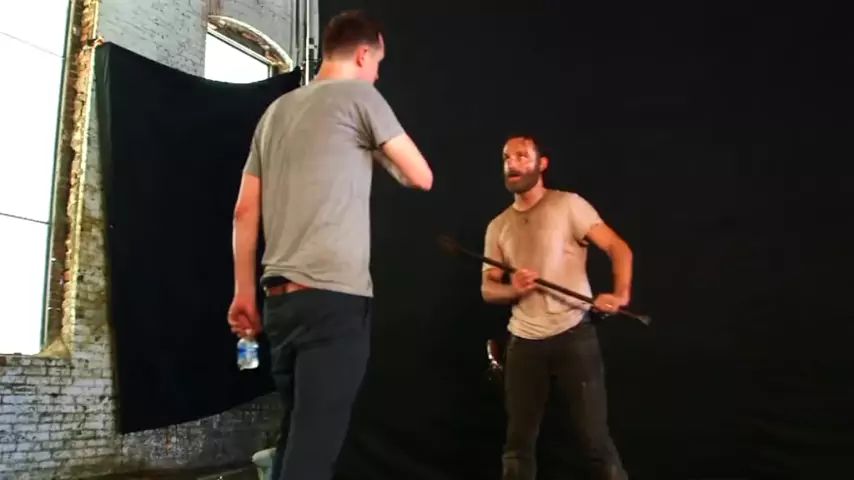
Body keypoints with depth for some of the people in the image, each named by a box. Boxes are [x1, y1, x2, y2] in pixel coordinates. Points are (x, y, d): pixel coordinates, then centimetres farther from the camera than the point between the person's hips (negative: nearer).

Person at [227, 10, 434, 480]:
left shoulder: (276, 111, 19)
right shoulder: (358, 95, 1)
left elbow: (245, 211, 15)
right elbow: (421, 177, 4)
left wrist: (244, 293, 17)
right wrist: (381, 150, 23)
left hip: (281, 296, 7)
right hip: (334, 296, -7)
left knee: (295, 434, 17)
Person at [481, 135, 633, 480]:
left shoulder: (568, 205, -2)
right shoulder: (498, 226, 12)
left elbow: (618, 248, -6)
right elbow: (488, 289, 12)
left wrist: (620, 294, -23)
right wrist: (513, 289, -11)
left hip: (573, 336, -4)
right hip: (523, 342, 5)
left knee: (594, 439, -1)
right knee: (518, 444, 9)